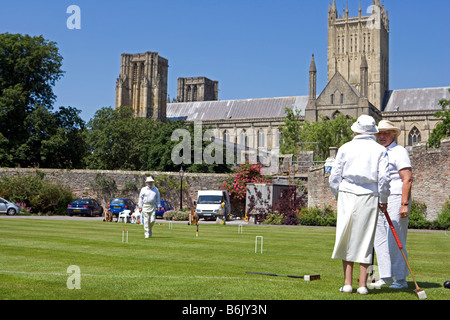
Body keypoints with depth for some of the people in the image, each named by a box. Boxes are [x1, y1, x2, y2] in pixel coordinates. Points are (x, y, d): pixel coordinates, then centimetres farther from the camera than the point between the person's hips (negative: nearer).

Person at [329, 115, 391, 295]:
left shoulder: (345, 148, 5)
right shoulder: (380, 150, 5)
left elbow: (334, 176, 3)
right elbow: (384, 177, -3)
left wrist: (338, 195, 16)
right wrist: (383, 199, 6)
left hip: (347, 195, 0)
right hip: (370, 198, 0)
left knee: (346, 239, 6)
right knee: (365, 240, 5)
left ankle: (347, 283, 4)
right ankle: (362, 285, 4)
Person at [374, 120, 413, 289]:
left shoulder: (399, 152, -7)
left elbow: (407, 179, -14)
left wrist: (405, 204, -20)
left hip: (396, 199, -8)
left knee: (395, 240, -7)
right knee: (380, 240, 8)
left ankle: (401, 279, 2)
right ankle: (386, 277, 17)